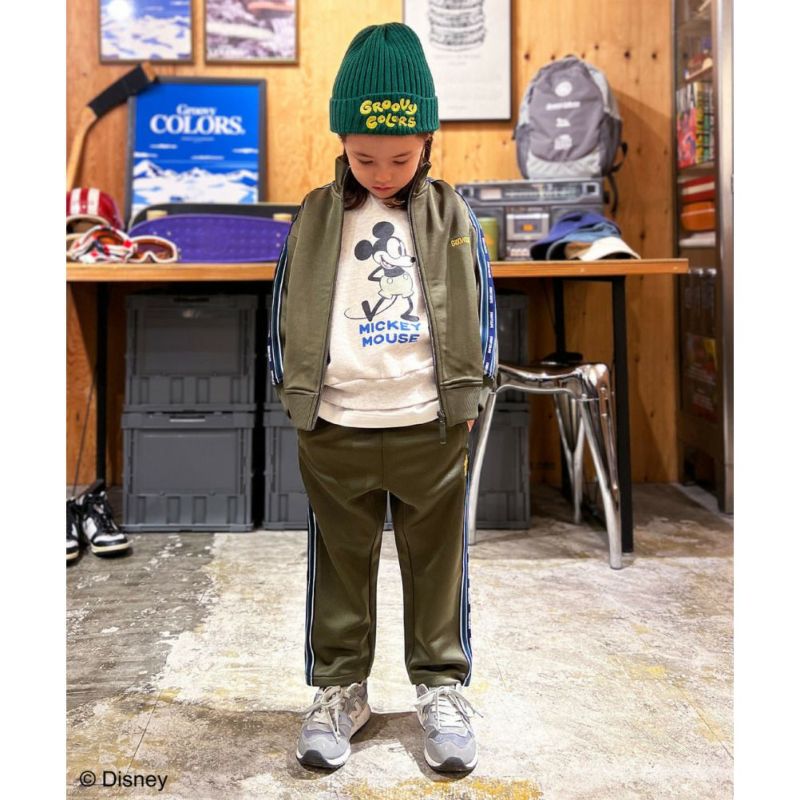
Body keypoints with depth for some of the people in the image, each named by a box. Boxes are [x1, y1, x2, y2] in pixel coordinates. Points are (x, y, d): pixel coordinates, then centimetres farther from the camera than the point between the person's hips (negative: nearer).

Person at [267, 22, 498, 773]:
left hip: (432, 428, 0)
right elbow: (283, 311, 6)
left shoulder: (453, 216, 1)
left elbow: (482, 309, 6)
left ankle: (442, 688, 29)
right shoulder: (313, 218, 1)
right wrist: (292, 392, 3)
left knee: (436, 567, 12)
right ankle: (338, 689, 30)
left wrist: (471, 395, 3)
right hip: (334, 430, 1)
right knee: (339, 568, 13)